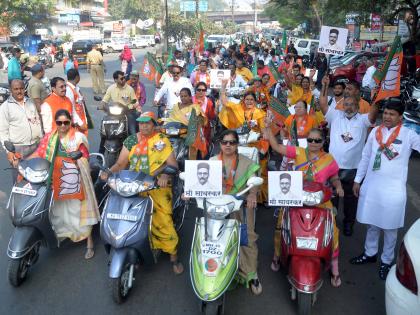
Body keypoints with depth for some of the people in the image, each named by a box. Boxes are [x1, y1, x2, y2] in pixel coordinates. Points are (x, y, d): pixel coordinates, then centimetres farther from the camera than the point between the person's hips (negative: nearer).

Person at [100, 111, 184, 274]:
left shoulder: (162, 140, 6)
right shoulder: (130, 141, 14)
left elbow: (173, 163, -2)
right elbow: (120, 164, 11)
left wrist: (165, 175, -23)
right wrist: (108, 172, -9)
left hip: (158, 186, -3)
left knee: (164, 221, -12)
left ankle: (174, 256, 2)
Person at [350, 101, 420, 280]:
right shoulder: (375, 132, 4)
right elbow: (365, 157, 9)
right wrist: (357, 180, 10)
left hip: (393, 189, -3)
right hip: (371, 186, 4)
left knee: (390, 228, 8)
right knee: (371, 224, 17)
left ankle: (386, 261, 25)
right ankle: (370, 253, 35)